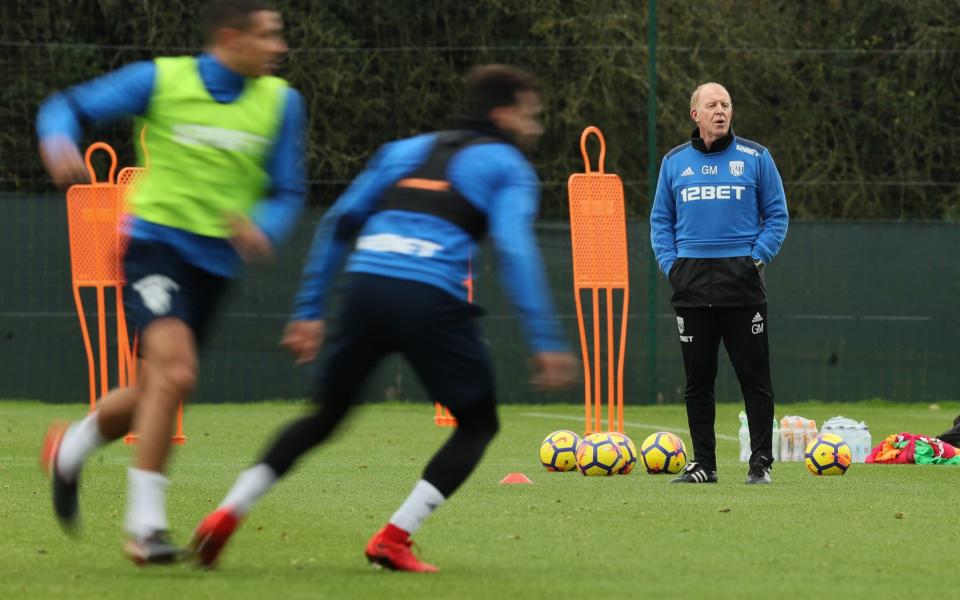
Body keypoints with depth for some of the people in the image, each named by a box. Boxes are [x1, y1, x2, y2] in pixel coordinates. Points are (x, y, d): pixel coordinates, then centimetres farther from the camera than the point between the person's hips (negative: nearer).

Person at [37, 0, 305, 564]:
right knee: (175, 373, -24)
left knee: (155, 393, 14)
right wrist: (59, 145, -24)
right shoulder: (161, 80, -7)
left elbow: (288, 192, 6)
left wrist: (262, 228, -17)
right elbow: (67, 108, -1)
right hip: (158, 243, -5)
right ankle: (145, 524, -17)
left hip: (216, 261, 5)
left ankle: (70, 448, 44)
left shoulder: (280, 102, 2)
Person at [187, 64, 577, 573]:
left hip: (365, 284, 5)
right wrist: (545, 342, -9)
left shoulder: (405, 151, 26)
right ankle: (394, 538, -1)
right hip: (430, 301, -5)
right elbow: (515, 250, -5)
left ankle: (227, 515, 10)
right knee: (478, 425, 14)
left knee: (326, 416, 23)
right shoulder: (507, 167, 11)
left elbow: (338, 223, 21)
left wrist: (309, 311, 23)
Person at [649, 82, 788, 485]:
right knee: (697, 379, 4)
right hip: (691, 282, 2)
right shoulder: (674, 162, 11)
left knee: (754, 376, -3)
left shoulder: (755, 158, 5)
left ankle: (761, 462, 1)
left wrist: (756, 258, -5)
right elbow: (660, 220, 16)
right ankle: (703, 463, 10)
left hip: (742, 281, -2)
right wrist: (670, 263, 2)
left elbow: (776, 215, 6)